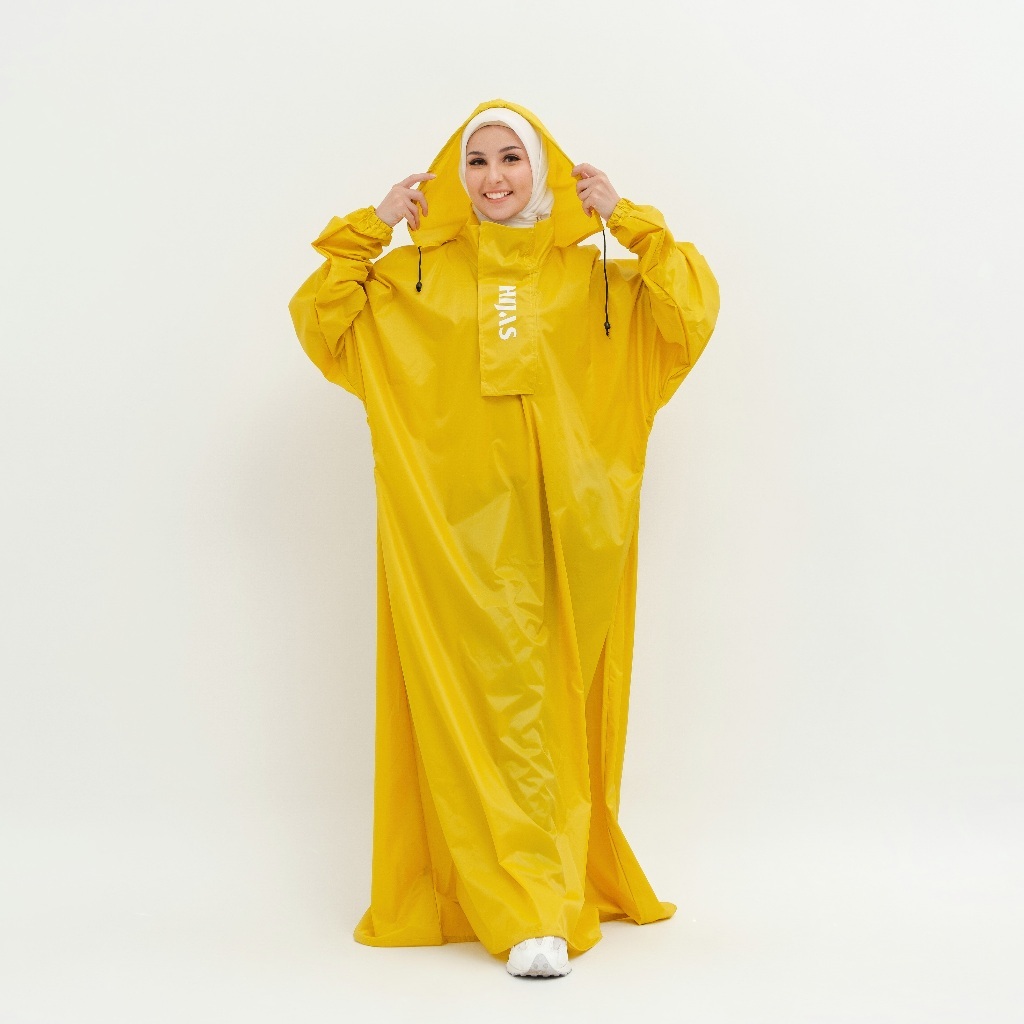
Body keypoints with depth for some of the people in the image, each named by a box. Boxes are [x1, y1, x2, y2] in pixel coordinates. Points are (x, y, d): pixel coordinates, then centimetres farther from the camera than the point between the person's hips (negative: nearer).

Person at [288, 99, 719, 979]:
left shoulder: (597, 278, 11)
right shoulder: (416, 275, 11)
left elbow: (694, 318, 0)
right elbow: (321, 327, 5)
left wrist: (630, 222, -2)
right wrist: (369, 230, 1)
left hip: (563, 526, 1)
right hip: (459, 523, -1)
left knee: (556, 703, 2)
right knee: (489, 701, -8)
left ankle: (565, 879, 17)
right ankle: (528, 914, -4)